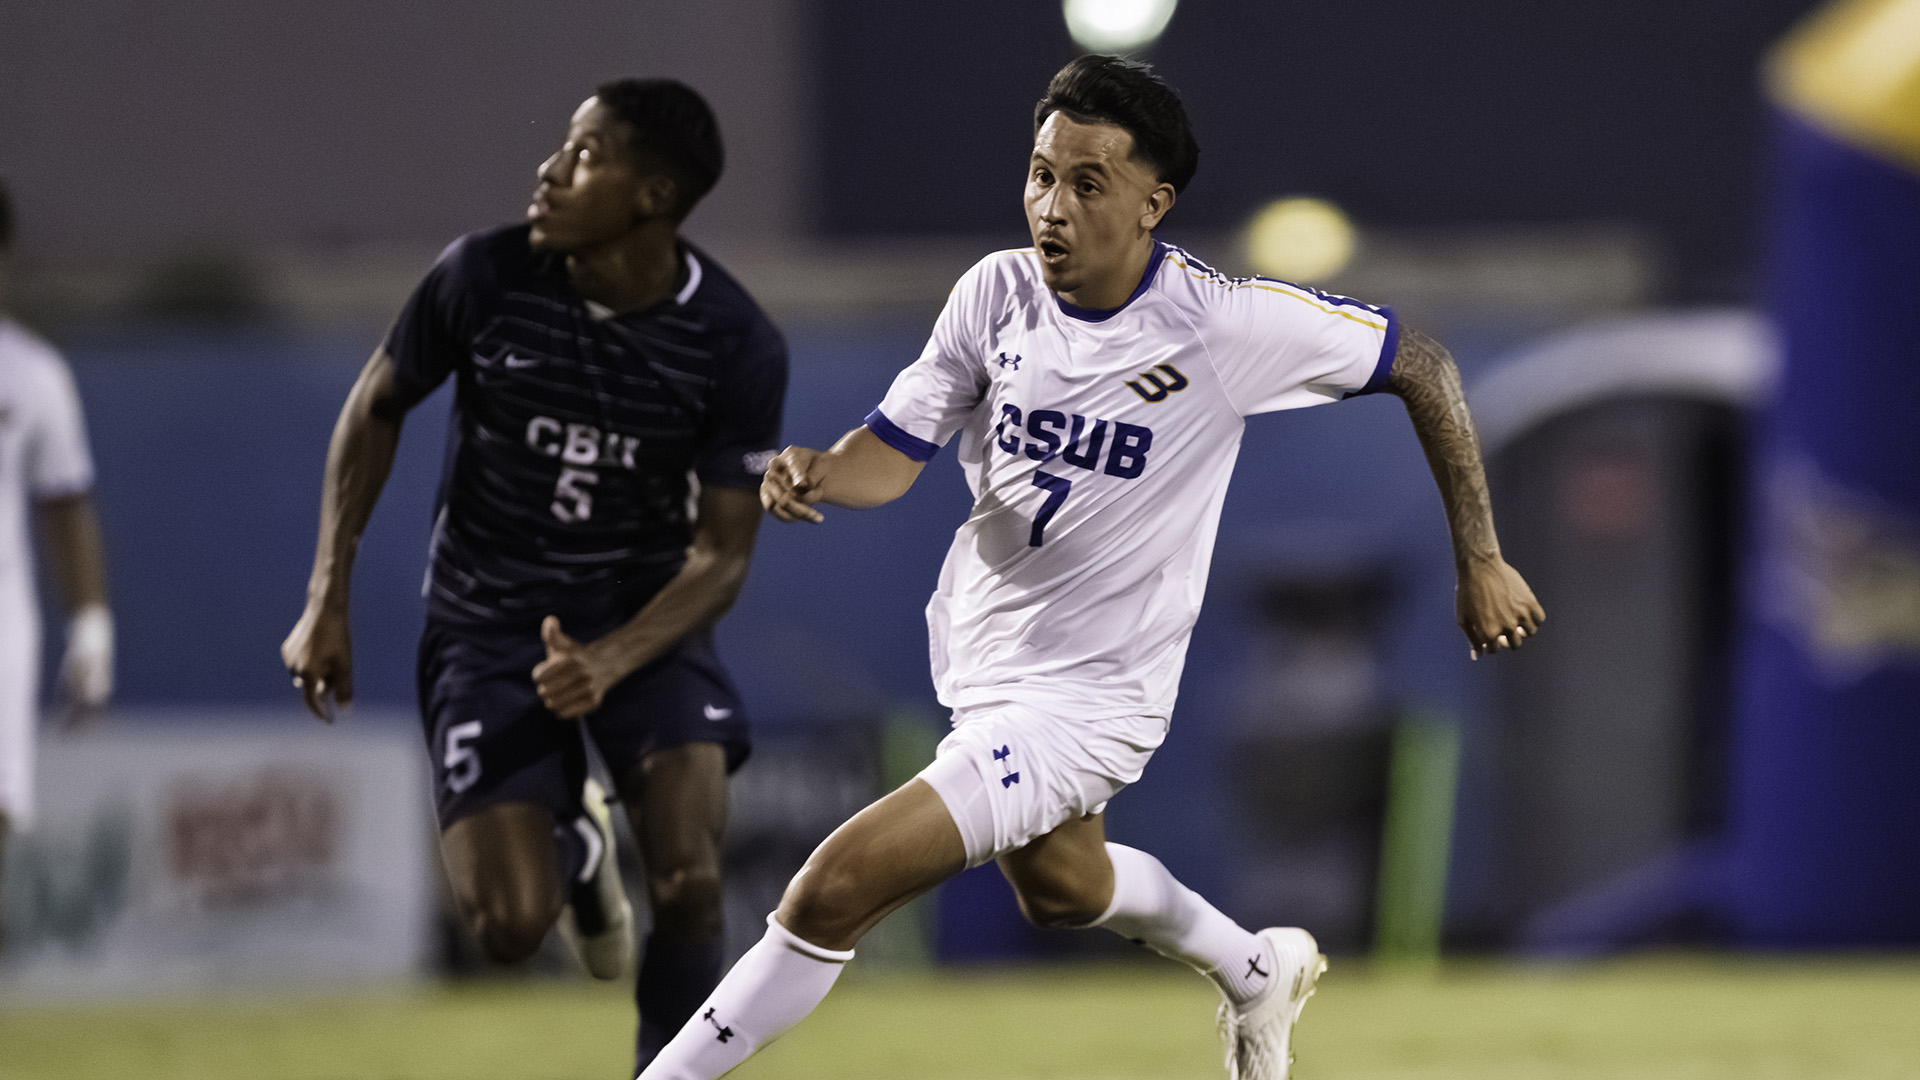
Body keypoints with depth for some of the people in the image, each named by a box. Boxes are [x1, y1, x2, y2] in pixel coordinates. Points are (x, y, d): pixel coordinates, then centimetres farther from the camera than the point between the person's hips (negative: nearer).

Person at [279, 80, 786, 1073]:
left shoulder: (736, 346, -15)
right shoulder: (484, 277, -15)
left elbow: (723, 552, -10)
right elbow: (377, 407, 3)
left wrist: (609, 662, -28)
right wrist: (327, 602, 0)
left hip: (645, 618, 0)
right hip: (485, 621, 0)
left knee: (687, 888, -21)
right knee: (510, 926, -12)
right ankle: (571, 843, 27)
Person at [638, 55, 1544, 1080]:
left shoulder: (1229, 323, -23)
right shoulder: (998, 292, -10)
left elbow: (1423, 365, -11)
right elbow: (894, 452, -6)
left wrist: (1479, 561, -8)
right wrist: (816, 474, -29)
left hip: (1088, 698, -7)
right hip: (980, 656, 7)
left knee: (833, 890, -18)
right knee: (1060, 887, 33)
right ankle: (1258, 970, 60)